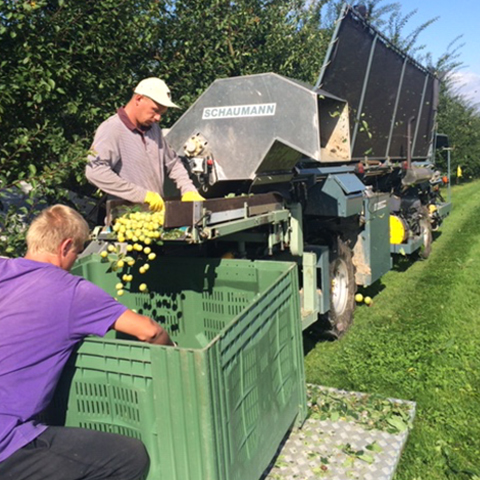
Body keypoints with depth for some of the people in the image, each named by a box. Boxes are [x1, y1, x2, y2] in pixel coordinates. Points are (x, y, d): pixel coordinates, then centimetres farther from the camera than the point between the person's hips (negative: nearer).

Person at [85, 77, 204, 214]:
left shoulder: (154, 129, 15)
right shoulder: (111, 129, -9)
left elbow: (173, 163, 24)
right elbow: (95, 171, -22)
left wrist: (189, 190, 6)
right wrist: (143, 195, -22)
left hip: (157, 211, 6)